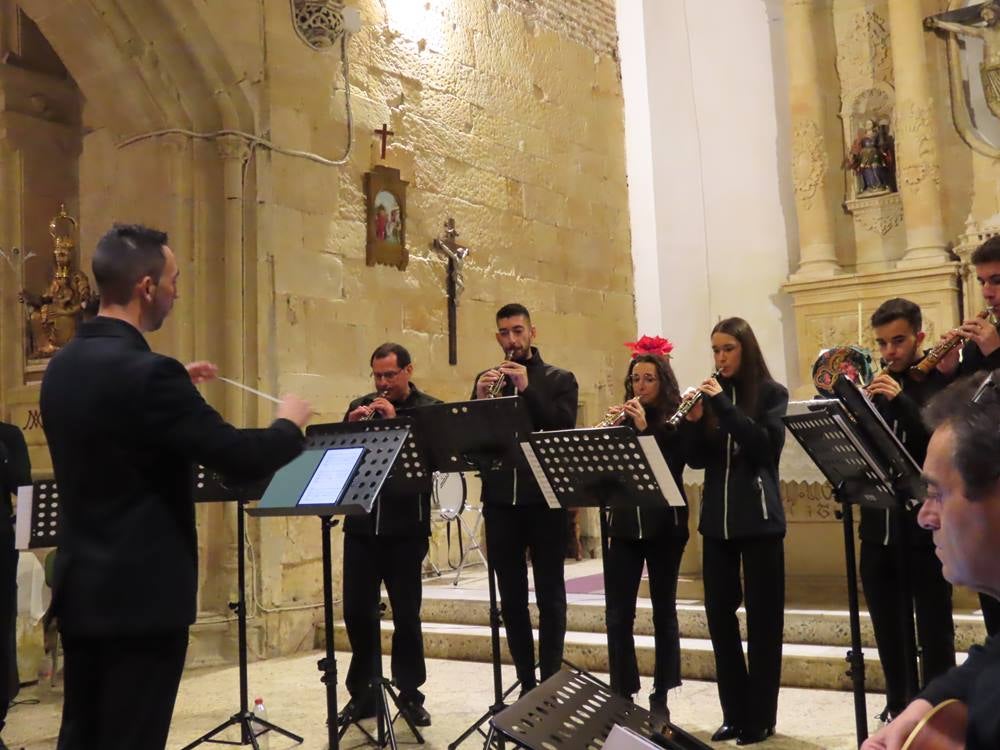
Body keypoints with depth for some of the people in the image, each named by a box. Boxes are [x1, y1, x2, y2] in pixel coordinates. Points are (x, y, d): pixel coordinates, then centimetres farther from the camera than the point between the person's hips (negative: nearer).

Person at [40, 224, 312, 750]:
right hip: (141, 594, -8)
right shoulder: (146, 372, -22)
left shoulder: (64, 364, 5)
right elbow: (243, 460, -22)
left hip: (81, 587, 9)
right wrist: (289, 424, -3)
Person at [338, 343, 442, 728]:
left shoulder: (429, 408, 0)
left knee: (406, 613, 3)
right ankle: (361, 692, 20)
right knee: (357, 611, 6)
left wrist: (394, 421, -20)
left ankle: (410, 693, 16)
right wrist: (351, 426, -12)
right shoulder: (359, 406, 10)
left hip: (406, 526, -3)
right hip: (361, 524, 3)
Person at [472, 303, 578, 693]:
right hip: (500, 500, 3)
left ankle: (550, 681, 11)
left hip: (544, 498, -3)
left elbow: (565, 428, -11)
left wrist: (527, 389, -18)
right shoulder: (486, 380, 11)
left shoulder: (559, 379, 3)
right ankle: (526, 681, 18)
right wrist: (480, 399, -14)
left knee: (549, 595, 3)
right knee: (511, 597, 8)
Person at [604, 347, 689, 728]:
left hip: (664, 525, -3)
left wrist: (645, 428, -21)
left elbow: (674, 466, -16)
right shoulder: (622, 419, 10)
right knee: (617, 615, 0)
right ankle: (622, 696, 11)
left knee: (663, 611, 7)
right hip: (625, 525, 3)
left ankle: (660, 699, 16)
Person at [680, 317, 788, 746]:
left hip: (759, 518, -4)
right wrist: (694, 420, -13)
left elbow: (767, 446, -16)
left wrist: (724, 405, -21)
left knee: (763, 617, 2)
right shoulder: (710, 394, 9)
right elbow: (697, 460, 4)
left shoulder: (771, 394, -1)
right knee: (719, 613, 6)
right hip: (717, 519, 4)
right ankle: (734, 713, 17)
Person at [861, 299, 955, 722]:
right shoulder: (872, 385, 9)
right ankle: (898, 708, 30)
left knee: (934, 634, 4)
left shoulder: (942, 382, -4)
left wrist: (901, 399, -24)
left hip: (926, 526, -5)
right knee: (889, 633, 16)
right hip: (878, 527, 5)